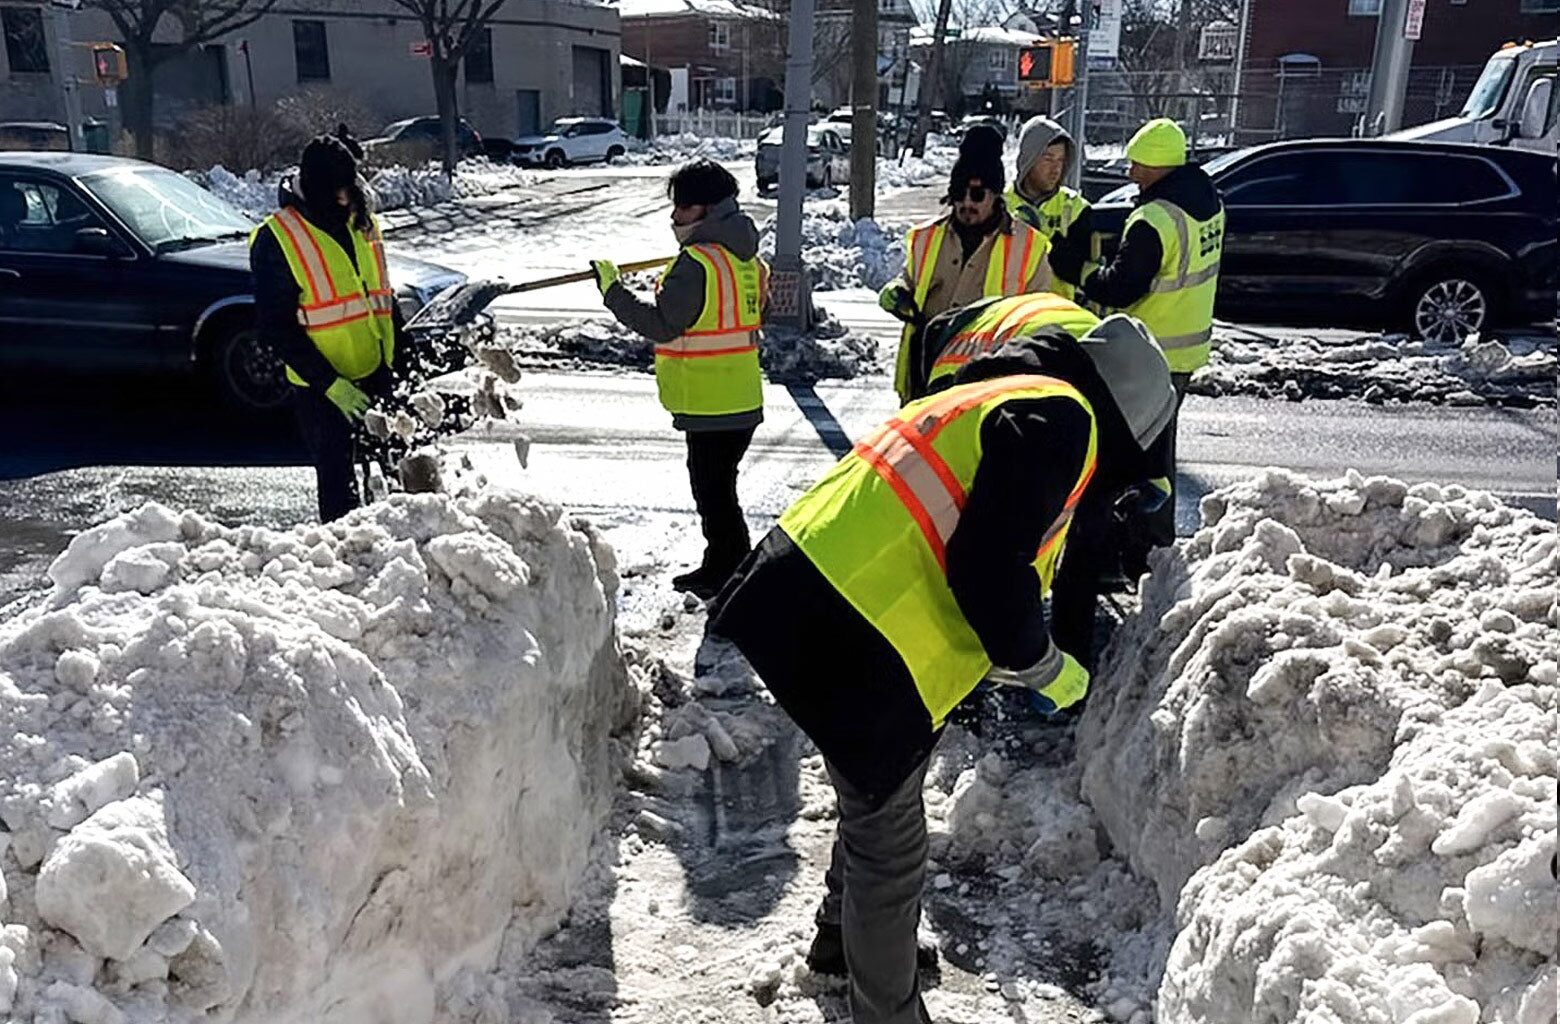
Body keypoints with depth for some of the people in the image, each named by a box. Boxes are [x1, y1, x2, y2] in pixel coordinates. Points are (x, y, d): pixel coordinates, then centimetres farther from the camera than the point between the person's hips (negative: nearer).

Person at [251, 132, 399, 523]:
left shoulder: (363, 224, 8)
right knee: (337, 480, -2)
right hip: (322, 388, -6)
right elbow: (275, 329, -13)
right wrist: (330, 384, -18)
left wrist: (398, 364, 9)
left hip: (377, 376, 6)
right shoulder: (276, 239, -11)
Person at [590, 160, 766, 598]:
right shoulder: (744, 255, 11)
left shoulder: (697, 264, -18)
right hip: (741, 399, 10)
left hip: (711, 404, -10)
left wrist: (612, 289, -10)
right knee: (715, 486, 19)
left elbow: (661, 325, -18)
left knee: (713, 489, 0)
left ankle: (730, 575, 9)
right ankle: (720, 568, 30)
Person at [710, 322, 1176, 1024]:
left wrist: (1004, 652, 32)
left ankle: (844, 934, 54)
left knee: (874, 804, 31)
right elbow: (990, 569, -20)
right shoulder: (1060, 418, -9)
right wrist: (1043, 667, -3)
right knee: (891, 851, 8)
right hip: (856, 647, -10)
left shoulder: (999, 397, 21)